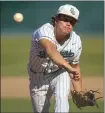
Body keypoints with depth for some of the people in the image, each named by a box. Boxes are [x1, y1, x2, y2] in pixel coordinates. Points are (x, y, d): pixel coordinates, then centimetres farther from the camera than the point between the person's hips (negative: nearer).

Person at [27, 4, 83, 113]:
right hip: (38, 78, -1)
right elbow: (50, 50, -53)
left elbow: (75, 67, -4)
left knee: (62, 98, -28)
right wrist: (69, 68, -65)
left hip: (60, 73, 1)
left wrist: (80, 94, -6)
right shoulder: (44, 31, -32)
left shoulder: (76, 41, -18)